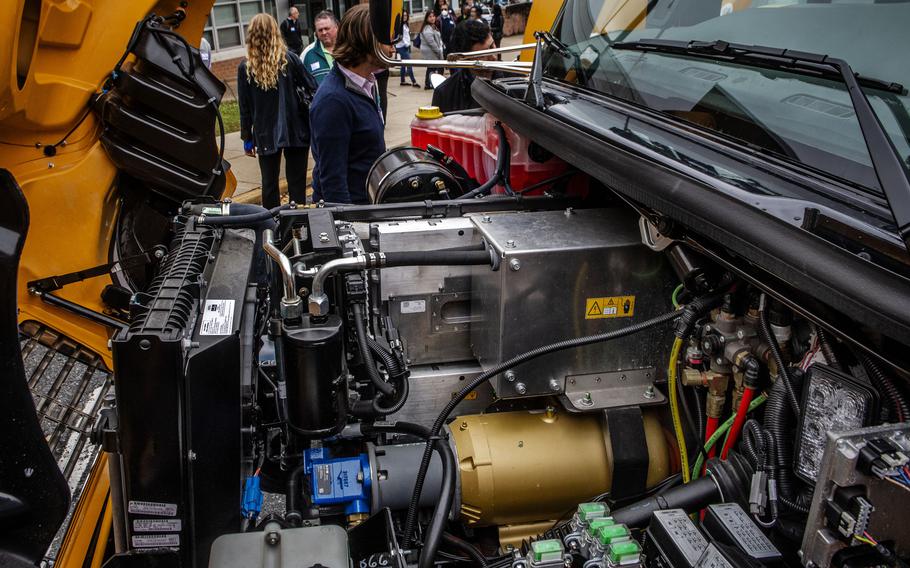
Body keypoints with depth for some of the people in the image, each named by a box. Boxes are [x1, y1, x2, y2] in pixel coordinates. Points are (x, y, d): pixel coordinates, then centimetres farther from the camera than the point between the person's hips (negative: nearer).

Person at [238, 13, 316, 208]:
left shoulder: (245, 68, -3)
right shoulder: (289, 59, -6)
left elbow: (245, 108, -1)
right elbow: (312, 88, -5)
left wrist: (247, 138, 8)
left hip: (266, 135, 1)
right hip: (296, 131, -1)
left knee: (269, 183, 12)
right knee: (297, 182, 7)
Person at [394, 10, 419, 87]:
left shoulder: (405, 24, 14)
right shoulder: (400, 25, -13)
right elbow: (400, 37, -18)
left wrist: (408, 44, 9)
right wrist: (406, 44, -15)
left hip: (406, 46, 10)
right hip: (402, 47, -10)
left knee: (404, 64, 13)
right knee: (409, 64, -14)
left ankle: (402, 81, 19)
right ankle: (413, 82, -17)